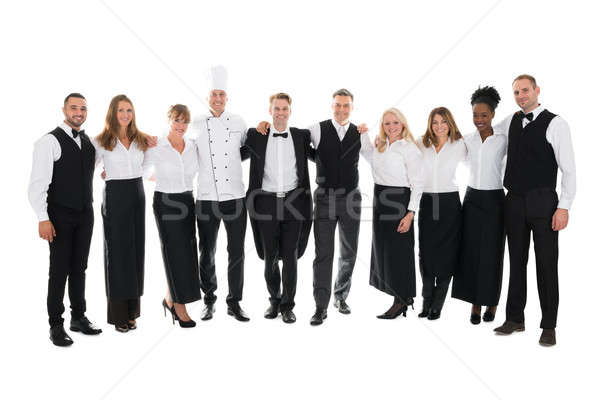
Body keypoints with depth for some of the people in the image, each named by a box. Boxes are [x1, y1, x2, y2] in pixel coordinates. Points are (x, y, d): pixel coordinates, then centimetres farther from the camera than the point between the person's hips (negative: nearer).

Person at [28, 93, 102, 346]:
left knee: (79, 268, 13)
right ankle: (56, 325, 11)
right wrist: (43, 218, -21)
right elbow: (38, 183, -14)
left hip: (85, 215, 6)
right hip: (60, 216, -6)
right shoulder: (50, 141, -9)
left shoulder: (89, 142, 11)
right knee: (59, 270, 0)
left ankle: (79, 317, 25)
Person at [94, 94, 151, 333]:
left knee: (136, 250, 6)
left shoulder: (141, 140, 10)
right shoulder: (102, 141, -1)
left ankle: (132, 310, 15)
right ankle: (118, 314, 7)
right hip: (115, 196, -4)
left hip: (137, 194, 4)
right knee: (117, 252, -1)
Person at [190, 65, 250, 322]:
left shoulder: (238, 123, 7)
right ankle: (209, 301, 23)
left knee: (236, 252, 5)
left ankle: (234, 303, 17)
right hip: (207, 199, 0)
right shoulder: (197, 125, 3)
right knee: (207, 253, 8)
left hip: (235, 197, 1)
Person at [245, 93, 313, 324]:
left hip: (293, 201, 0)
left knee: (290, 256, 3)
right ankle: (274, 300, 26)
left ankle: (287, 306, 13)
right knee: (269, 257, 8)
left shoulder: (301, 136, 6)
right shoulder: (256, 136, 4)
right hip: (267, 202, 0)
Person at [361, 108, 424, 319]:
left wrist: (410, 214, -17)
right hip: (380, 199, 8)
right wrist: (364, 134, 18)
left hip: (398, 200, -8)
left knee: (397, 251, -2)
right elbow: (370, 158, 32)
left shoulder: (410, 148, -10)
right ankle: (403, 297, 25)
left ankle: (401, 301, 11)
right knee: (382, 248, 12)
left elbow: (417, 184, -11)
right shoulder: (379, 145, 10)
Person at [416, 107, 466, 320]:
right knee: (425, 253, 4)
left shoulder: (459, 144, 4)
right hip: (426, 202, 2)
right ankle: (426, 302, 18)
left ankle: (437, 305, 12)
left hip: (450, 202, -2)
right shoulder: (421, 145, 10)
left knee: (446, 255, 2)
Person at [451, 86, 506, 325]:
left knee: (491, 254, 3)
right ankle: (475, 302, 14)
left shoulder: (503, 140, -5)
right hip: (471, 199, 3)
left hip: (494, 200, -3)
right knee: (470, 252, 2)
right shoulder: (468, 140, 5)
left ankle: (491, 302, 20)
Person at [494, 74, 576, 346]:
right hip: (514, 201, 5)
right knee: (516, 262, 12)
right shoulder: (510, 122, 10)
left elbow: (569, 169, -9)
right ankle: (515, 319, 23)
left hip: (543, 202, -5)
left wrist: (564, 207, -15)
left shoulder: (555, 124, -6)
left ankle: (549, 326, 13)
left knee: (547, 264, 2)